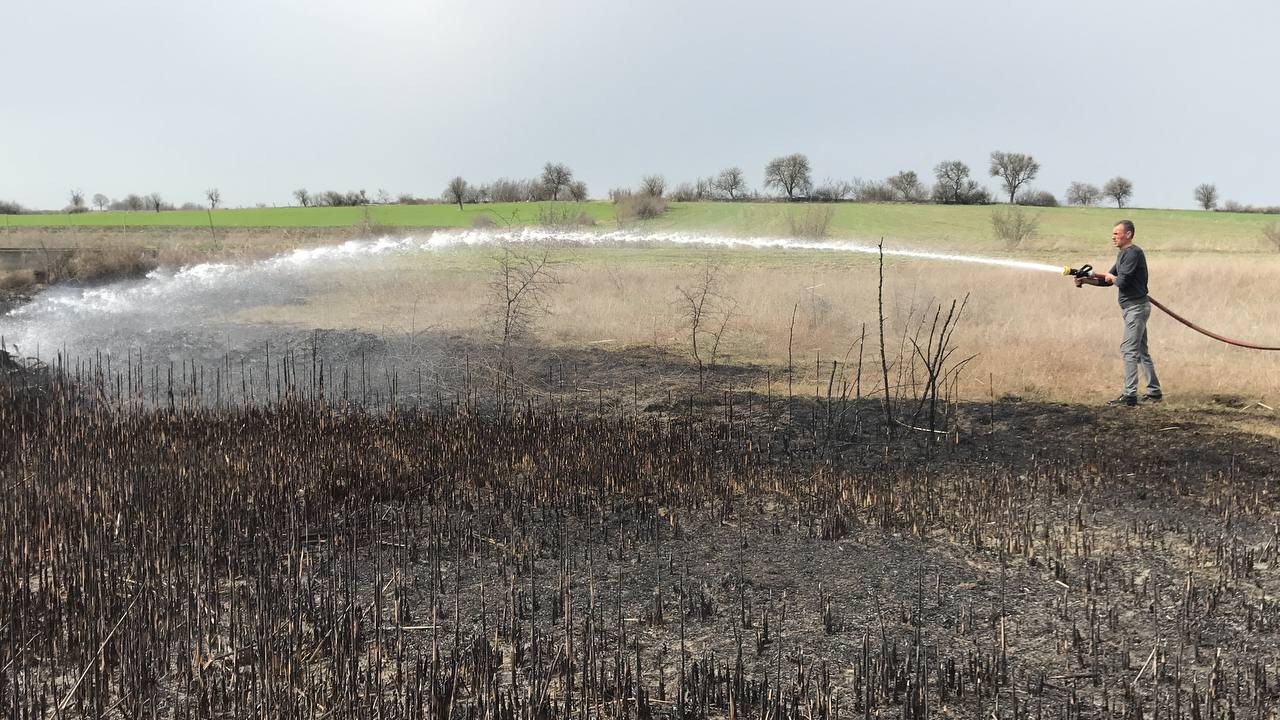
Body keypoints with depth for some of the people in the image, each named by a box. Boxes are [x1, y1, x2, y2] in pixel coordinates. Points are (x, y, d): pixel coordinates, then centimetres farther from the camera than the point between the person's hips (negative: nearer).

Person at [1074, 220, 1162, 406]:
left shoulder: (1133, 253, -16)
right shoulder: (1122, 254, 16)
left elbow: (1122, 282, -23)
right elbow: (1107, 280, 17)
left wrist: (1110, 277, -3)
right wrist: (1086, 280, 4)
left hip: (1136, 307, -10)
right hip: (1132, 307, 10)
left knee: (1129, 350, -11)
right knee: (1141, 351, 14)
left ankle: (1129, 395, -10)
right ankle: (1154, 391, 21)